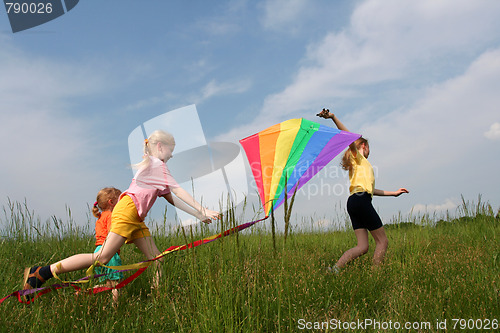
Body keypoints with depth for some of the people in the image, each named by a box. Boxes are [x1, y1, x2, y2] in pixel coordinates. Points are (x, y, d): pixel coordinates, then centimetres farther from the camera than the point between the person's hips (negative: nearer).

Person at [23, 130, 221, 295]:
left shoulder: (152, 166, 28)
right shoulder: (158, 164, -1)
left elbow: (172, 198, 23)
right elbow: (178, 192, -5)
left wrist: (199, 215, 17)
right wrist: (202, 211, -3)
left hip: (136, 218, 11)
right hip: (127, 211, -11)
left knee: (156, 259, 3)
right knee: (102, 258, -16)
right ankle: (40, 274, -12)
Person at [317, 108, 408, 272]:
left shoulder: (362, 164, 31)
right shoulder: (358, 157, 8)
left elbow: (370, 189, 35)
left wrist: (393, 193, 43)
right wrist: (333, 117, -21)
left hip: (353, 203, 9)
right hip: (360, 200, -9)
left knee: (362, 246, 0)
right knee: (382, 241, -2)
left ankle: (335, 268, -13)